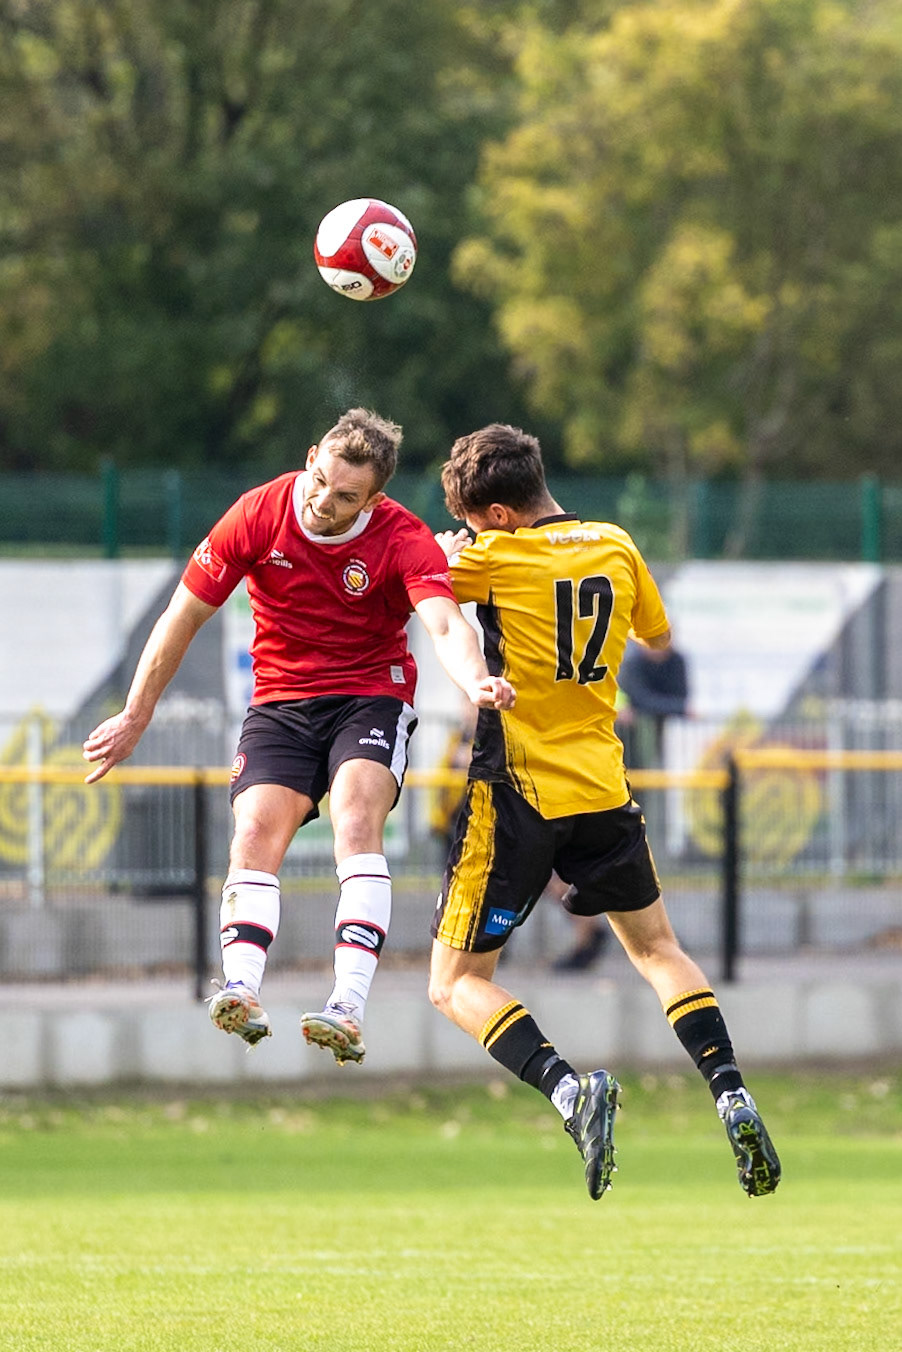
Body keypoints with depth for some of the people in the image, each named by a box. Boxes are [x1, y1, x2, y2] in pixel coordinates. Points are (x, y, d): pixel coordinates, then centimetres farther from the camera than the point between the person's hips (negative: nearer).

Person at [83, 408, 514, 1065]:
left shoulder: (404, 540, -15)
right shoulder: (259, 515, -9)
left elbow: (446, 624, -31)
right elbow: (184, 616, 1)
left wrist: (476, 681, -55)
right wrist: (135, 717, 5)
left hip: (371, 697, -3)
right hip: (280, 700, 3)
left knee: (356, 820, -28)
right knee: (257, 831, -22)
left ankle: (349, 1010, -39)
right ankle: (242, 993, -35)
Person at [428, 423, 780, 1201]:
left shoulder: (497, 556, -11)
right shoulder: (616, 547, 6)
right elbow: (660, 639, 22)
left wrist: (447, 551, 13)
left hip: (516, 794, -5)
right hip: (602, 787, 5)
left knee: (456, 985, 3)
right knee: (658, 950, 23)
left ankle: (569, 1091, -20)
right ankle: (732, 1097, 3)